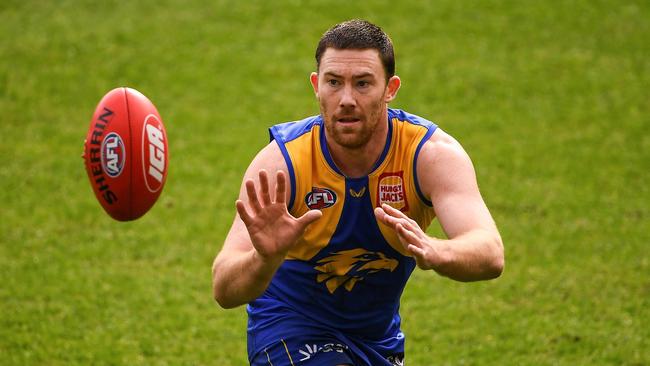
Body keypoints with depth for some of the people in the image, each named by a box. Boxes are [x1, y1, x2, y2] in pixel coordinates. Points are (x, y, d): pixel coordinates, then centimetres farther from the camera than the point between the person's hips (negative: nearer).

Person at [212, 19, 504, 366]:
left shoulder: (431, 153, -22)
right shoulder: (280, 162, -26)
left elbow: (490, 255, -38)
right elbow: (223, 290, -35)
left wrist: (432, 252, -60)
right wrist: (266, 258, -58)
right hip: (289, 335, -4)